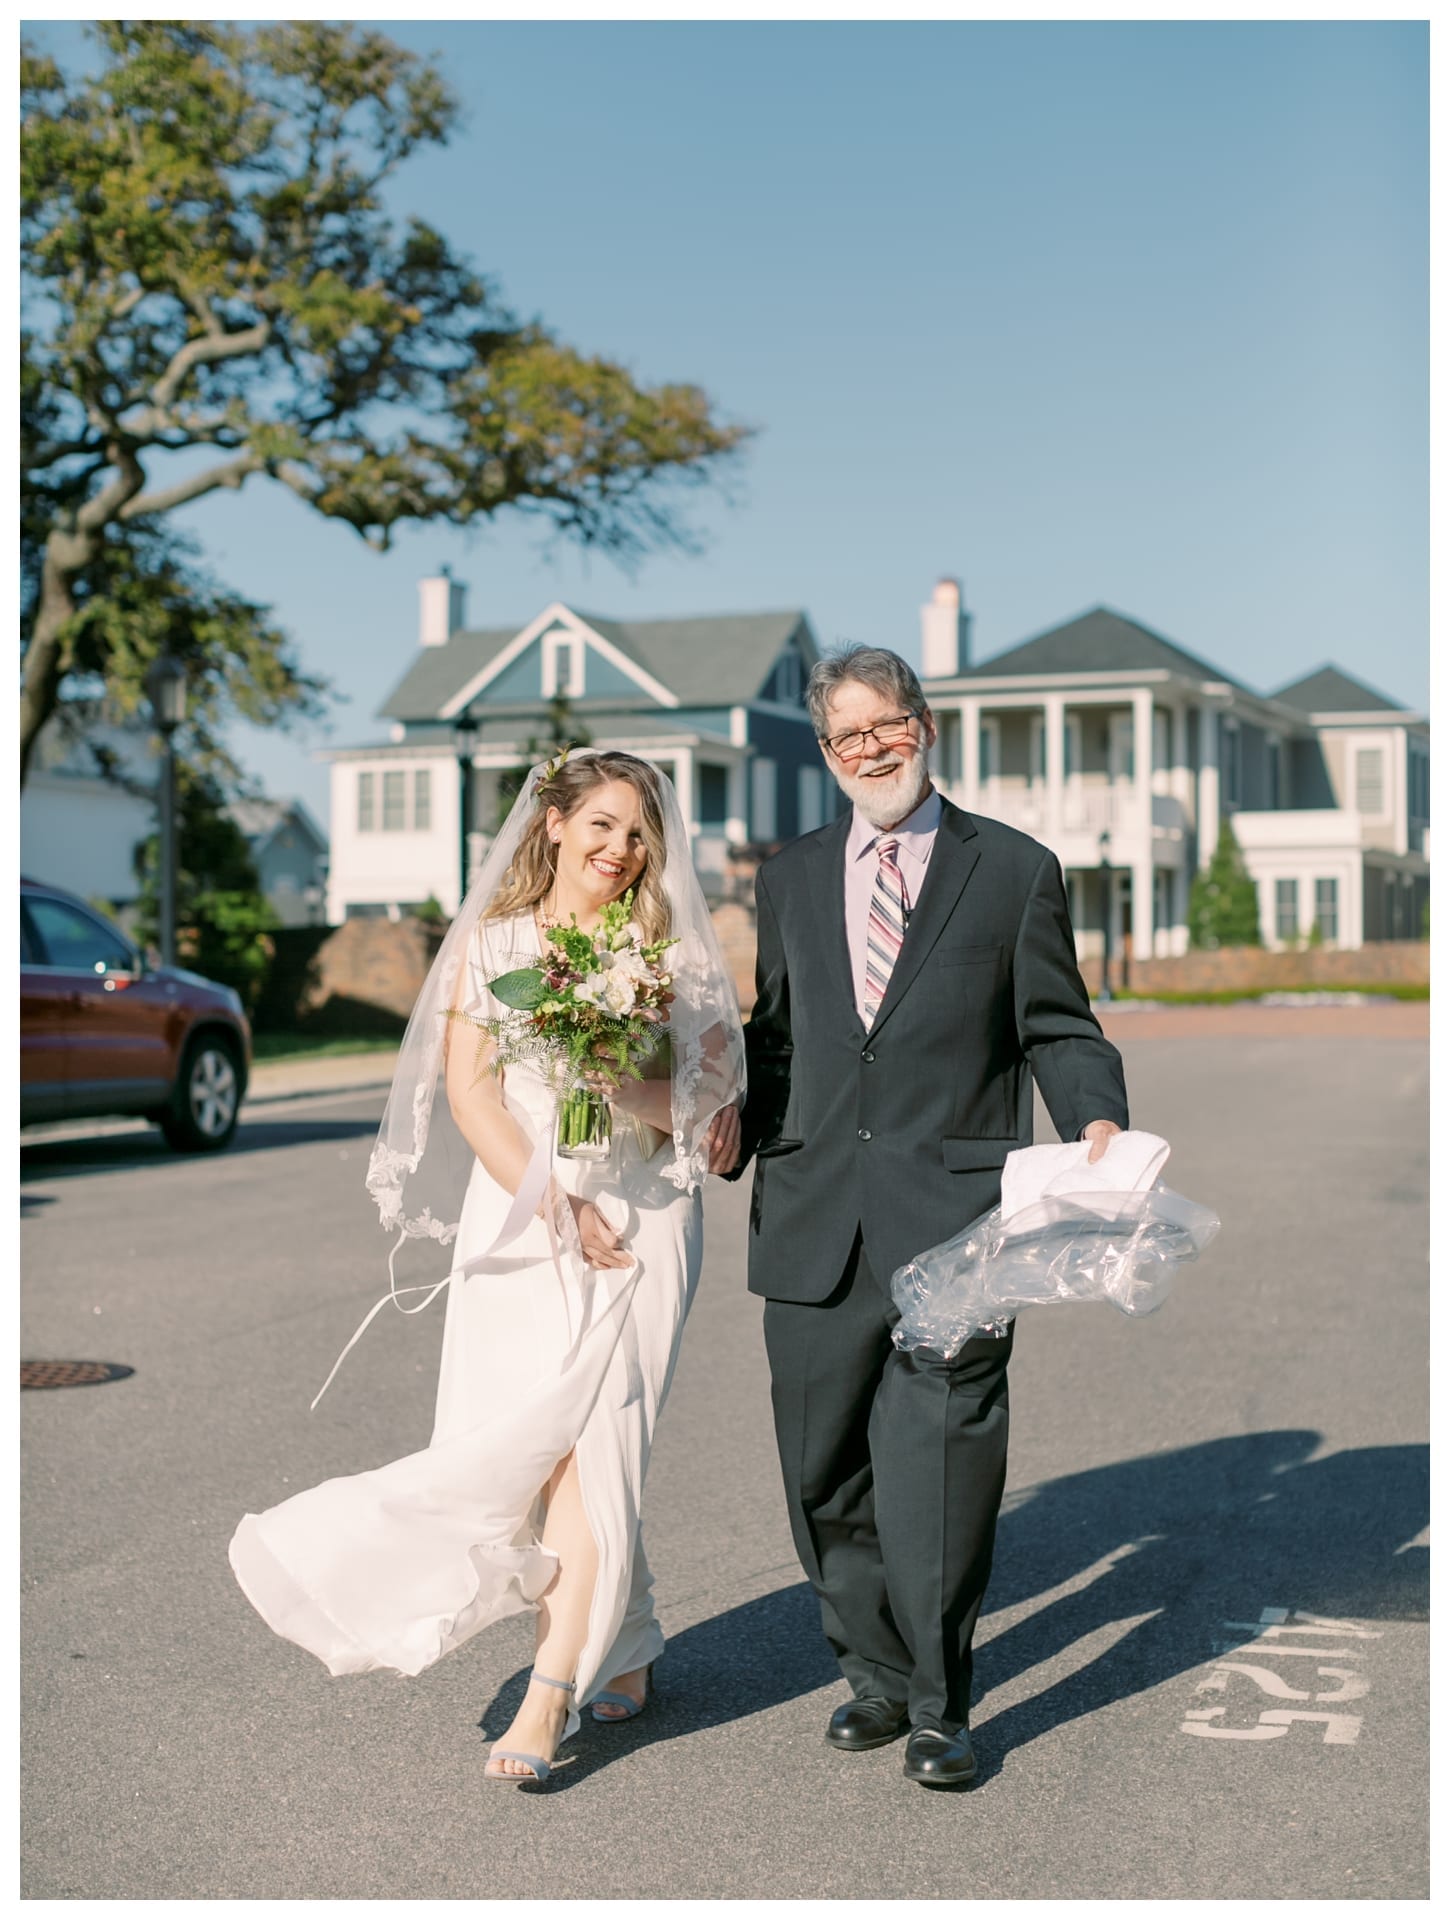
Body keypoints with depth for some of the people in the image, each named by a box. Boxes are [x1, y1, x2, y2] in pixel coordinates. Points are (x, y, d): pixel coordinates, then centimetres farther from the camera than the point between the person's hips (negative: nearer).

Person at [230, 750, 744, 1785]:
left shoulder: (664, 951, 6)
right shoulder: (489, 941, 6)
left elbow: (706, 1091, 3)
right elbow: (469, 1091, -2)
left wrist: (617, 1083, -17)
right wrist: (553, 1205, -11)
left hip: (636, 1222, -1)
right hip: (518, 1221, 1)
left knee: (584, 1440, -9)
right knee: (517, 1445, 0)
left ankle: (551, 1693, -5)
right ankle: (620, 1652, 21)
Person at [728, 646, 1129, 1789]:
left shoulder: (1015, 871, 6)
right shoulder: (790, 880, 16)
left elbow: (1058, 1030, 6)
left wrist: (1099, 1123, -13)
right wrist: (725, 1133, 2)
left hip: (953, 1216, -4)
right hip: (815, 1223, 4)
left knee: (939, 1461, -8)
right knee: (827, 1470, 10)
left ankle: (938, 1706, 8)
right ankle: (878, 1673, 28)